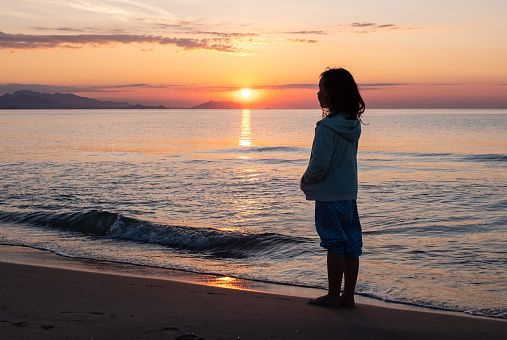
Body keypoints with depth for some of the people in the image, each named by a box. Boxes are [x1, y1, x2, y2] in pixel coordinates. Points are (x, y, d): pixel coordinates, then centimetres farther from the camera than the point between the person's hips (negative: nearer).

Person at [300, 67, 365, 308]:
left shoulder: (327, 127, -19)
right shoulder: (353, 125, 6)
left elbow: (320, 164, -22)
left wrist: (307, 180, -2)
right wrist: (312, 178, 17)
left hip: (329, 194, -8)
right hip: (349, 193, 8)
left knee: (335, 245, 0)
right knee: (351, 246, 9)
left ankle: (333, 296, 9)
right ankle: (348, 295, 18)